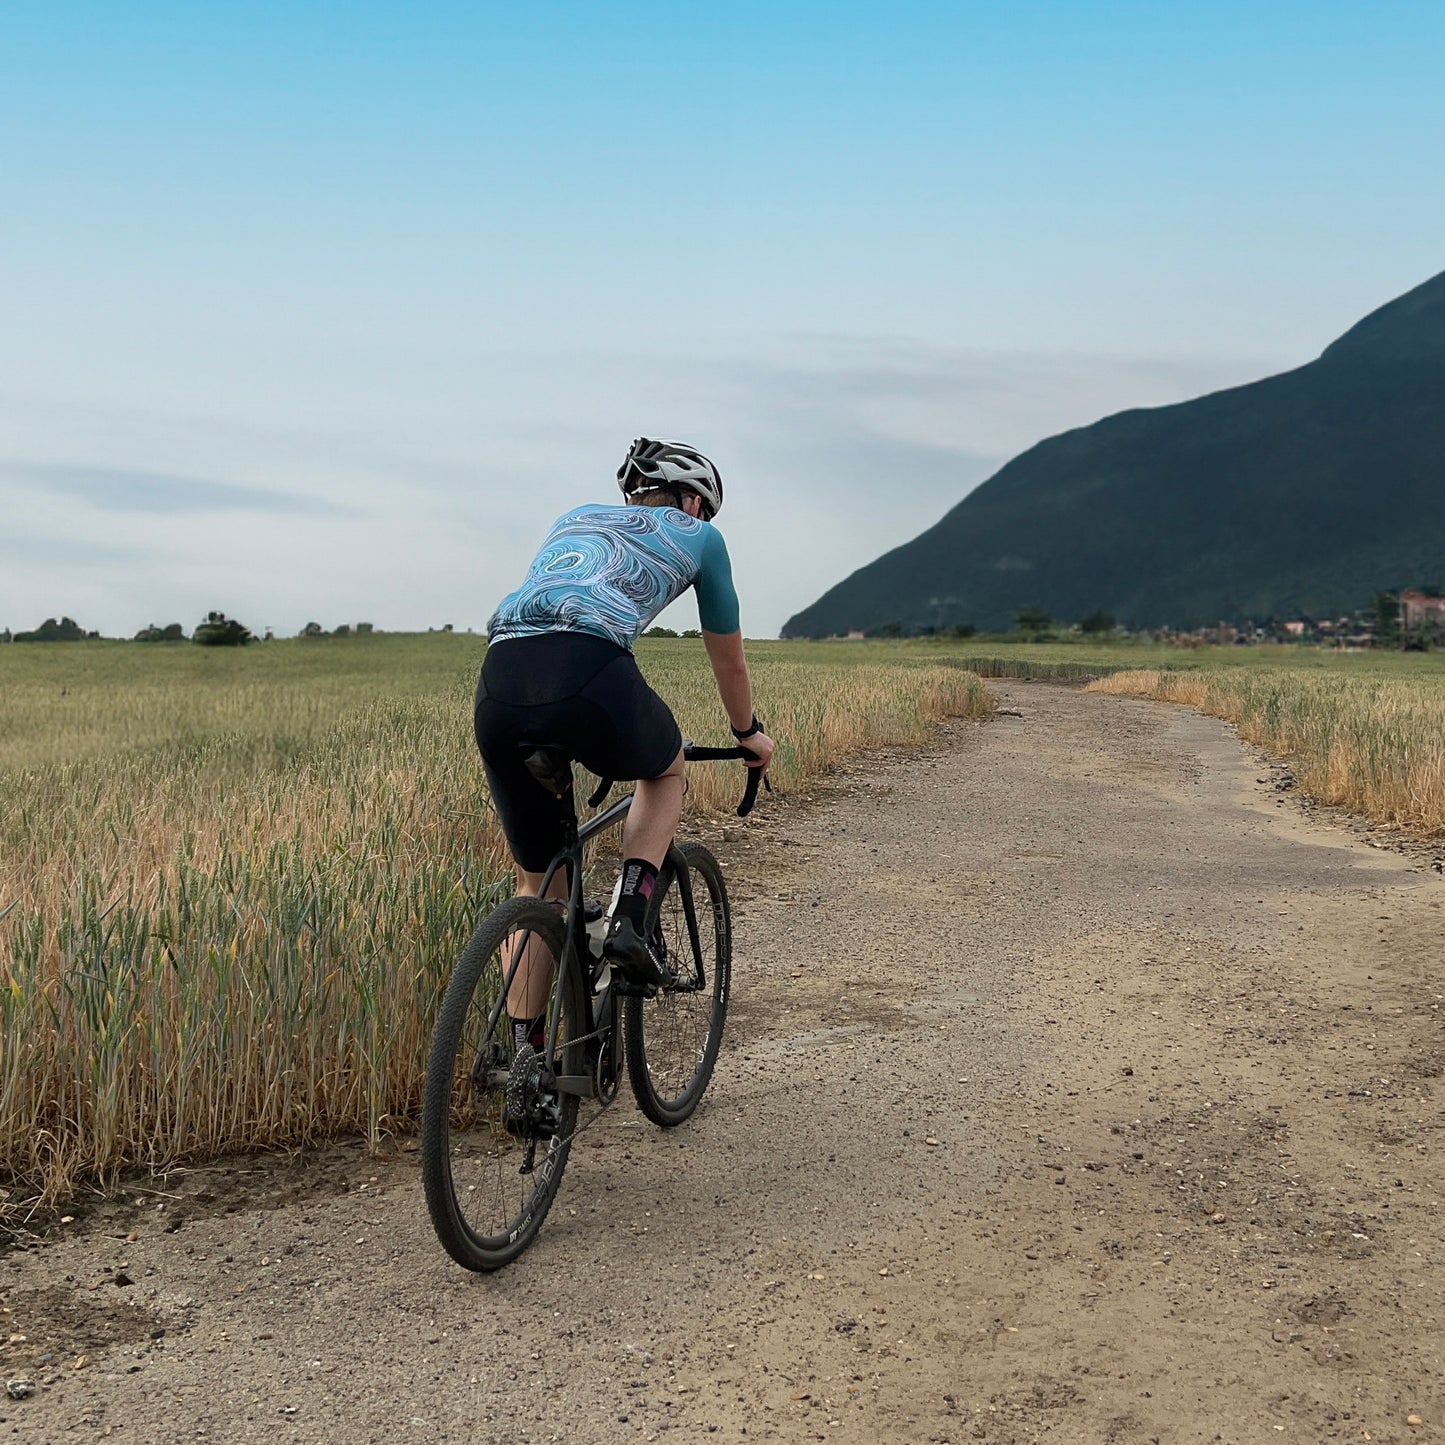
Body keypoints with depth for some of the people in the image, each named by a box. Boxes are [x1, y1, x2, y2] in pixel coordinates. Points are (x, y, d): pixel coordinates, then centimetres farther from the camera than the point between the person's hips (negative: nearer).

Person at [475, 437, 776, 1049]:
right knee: (666, 770, 31)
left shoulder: (575, 517, 37)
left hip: (499, 683, 4)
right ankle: (629, 919, 10)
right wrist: (749, 733, 54)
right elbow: (728, 659, 35)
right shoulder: (698, 536, 25)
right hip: (588, 674, -4)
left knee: (537, 886, 21)